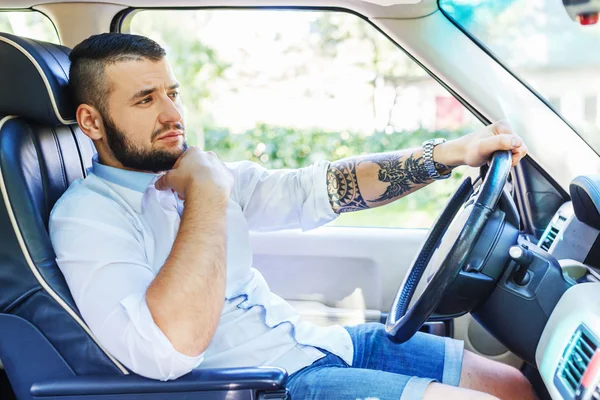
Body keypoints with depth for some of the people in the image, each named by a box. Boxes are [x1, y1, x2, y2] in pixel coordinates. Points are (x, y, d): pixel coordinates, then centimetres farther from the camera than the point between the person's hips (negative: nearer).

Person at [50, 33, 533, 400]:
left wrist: (448, 154, -3)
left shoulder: (200, 171, 11)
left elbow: (315, 190, 6)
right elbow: (168, 349, -30)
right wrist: (206, 193, -22)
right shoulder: (86, 215, -13)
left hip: (320, 342, 8)